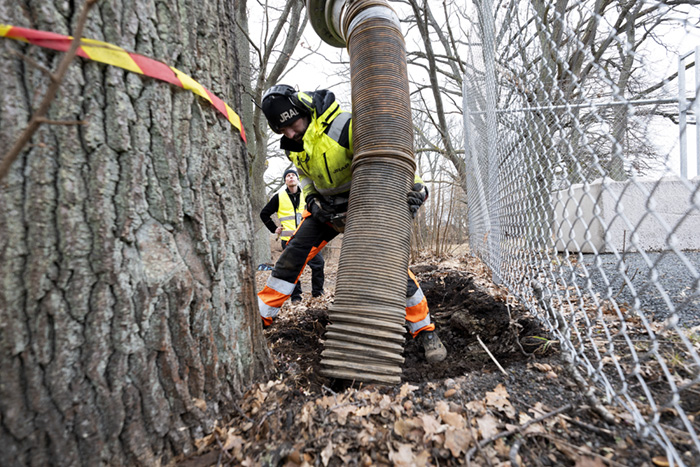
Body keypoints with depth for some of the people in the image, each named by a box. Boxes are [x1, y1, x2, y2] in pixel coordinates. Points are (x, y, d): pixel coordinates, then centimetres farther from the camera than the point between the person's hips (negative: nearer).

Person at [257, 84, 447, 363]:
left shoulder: (345, 127, -26)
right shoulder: (291, 145, -1)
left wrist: (415, 186, -37)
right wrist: (311, 200, -2)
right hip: (325, 207, 6)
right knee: (293, 255, -4)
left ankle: (425, 331, 3)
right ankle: (261, 315, 12)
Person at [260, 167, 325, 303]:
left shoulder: (305, 195, 10)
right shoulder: (279, 197, 4)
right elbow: (264, 214, 12)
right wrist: (274, 229, 6)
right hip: (288, 239, -2)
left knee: (318, 262, -3)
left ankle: (318, 292, 13)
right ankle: (296, 296, 13)